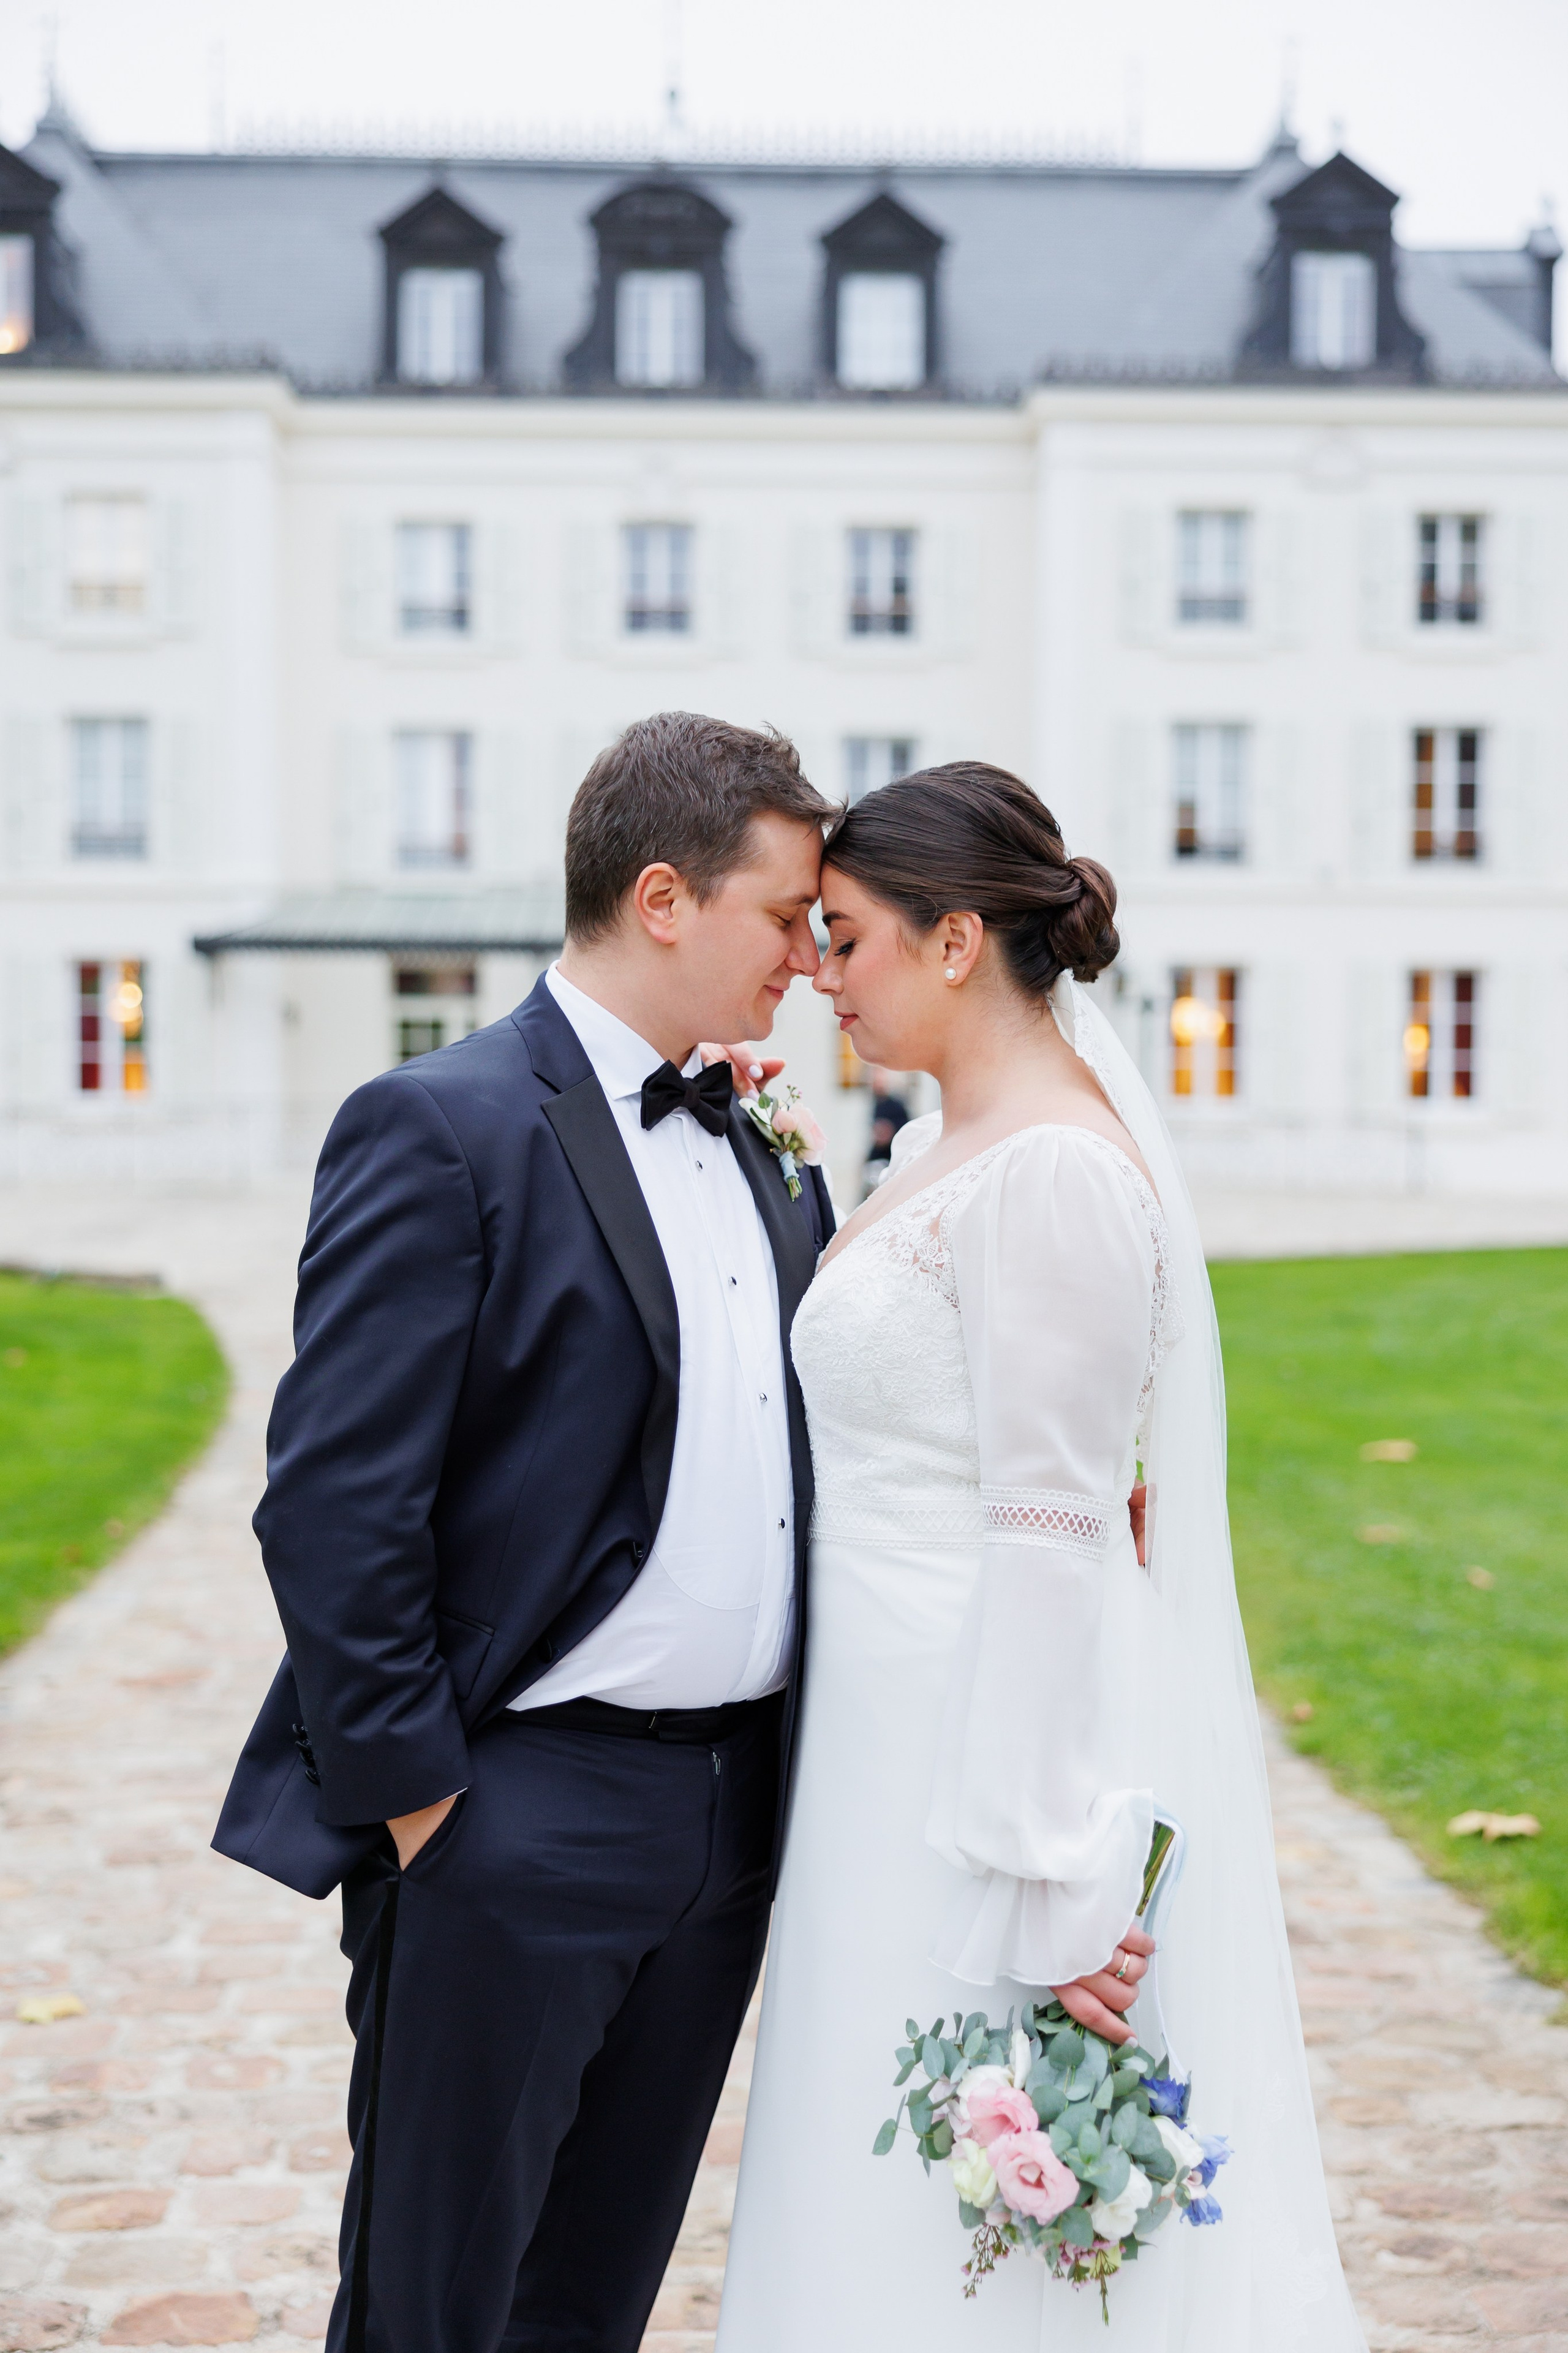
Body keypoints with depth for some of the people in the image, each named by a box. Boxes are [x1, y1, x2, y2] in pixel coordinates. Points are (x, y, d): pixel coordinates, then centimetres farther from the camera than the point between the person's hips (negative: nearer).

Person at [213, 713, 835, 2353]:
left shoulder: (769, 1155, 12)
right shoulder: (442, 1132, -12)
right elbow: (333, 1507, -16)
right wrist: (413, 1802, -14)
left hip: (733, 1814, 7)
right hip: (520, 1823, -7)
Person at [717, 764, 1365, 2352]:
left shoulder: (1052, 1170, -18)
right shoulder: (940, 1152, 12)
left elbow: (1056, 1535, -22)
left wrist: (1036, 1880, -23)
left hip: (1003, 1730, -10)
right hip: (899, 1723, 10)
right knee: (889, 2206, 17)